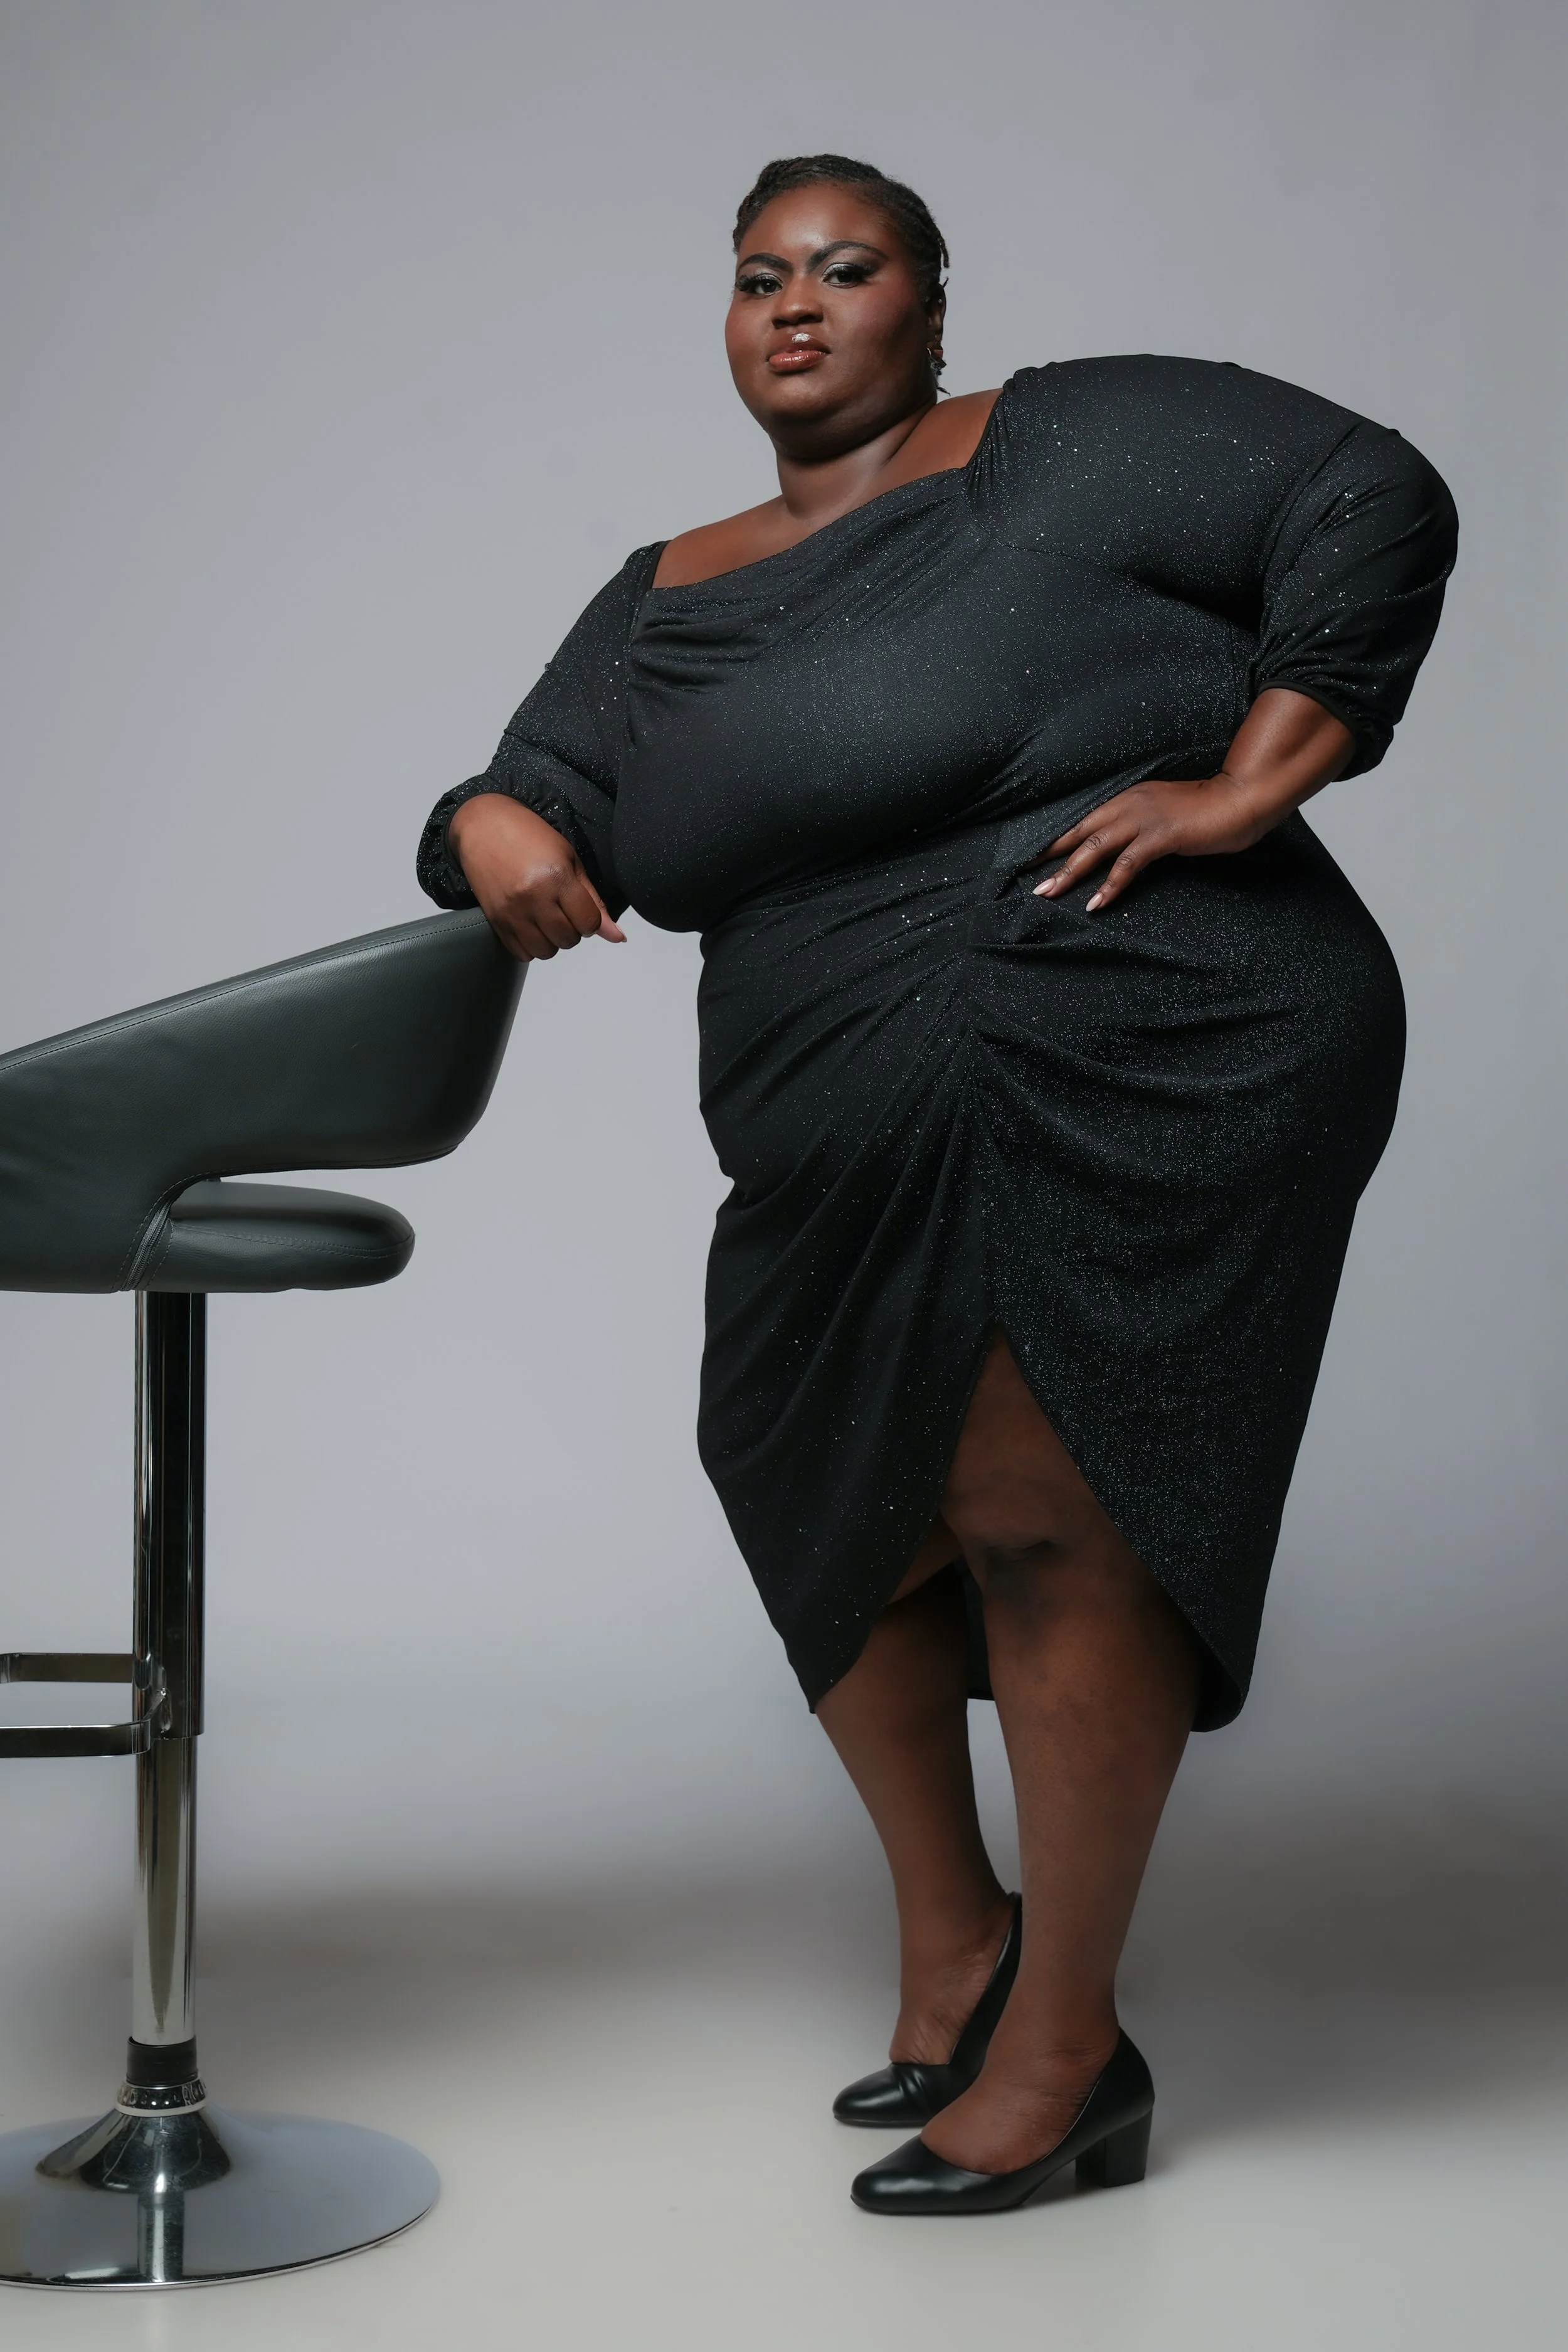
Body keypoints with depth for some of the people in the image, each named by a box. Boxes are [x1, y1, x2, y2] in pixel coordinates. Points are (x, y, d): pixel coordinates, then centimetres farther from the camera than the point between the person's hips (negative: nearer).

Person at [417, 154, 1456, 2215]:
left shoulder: (1064, 450, -1)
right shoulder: (664, 605, 16)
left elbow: (1371, 502, -7)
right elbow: (533, 802, 16)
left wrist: (1250, 785, -15)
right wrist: (489, 829, -8)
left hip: (1145, 1080, -7)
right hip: (857, 1161, 8)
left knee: (1046, 1518, -10)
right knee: (841, 1514, 16)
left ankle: (1070, 2060, 5)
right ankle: (953, 1942, 36)